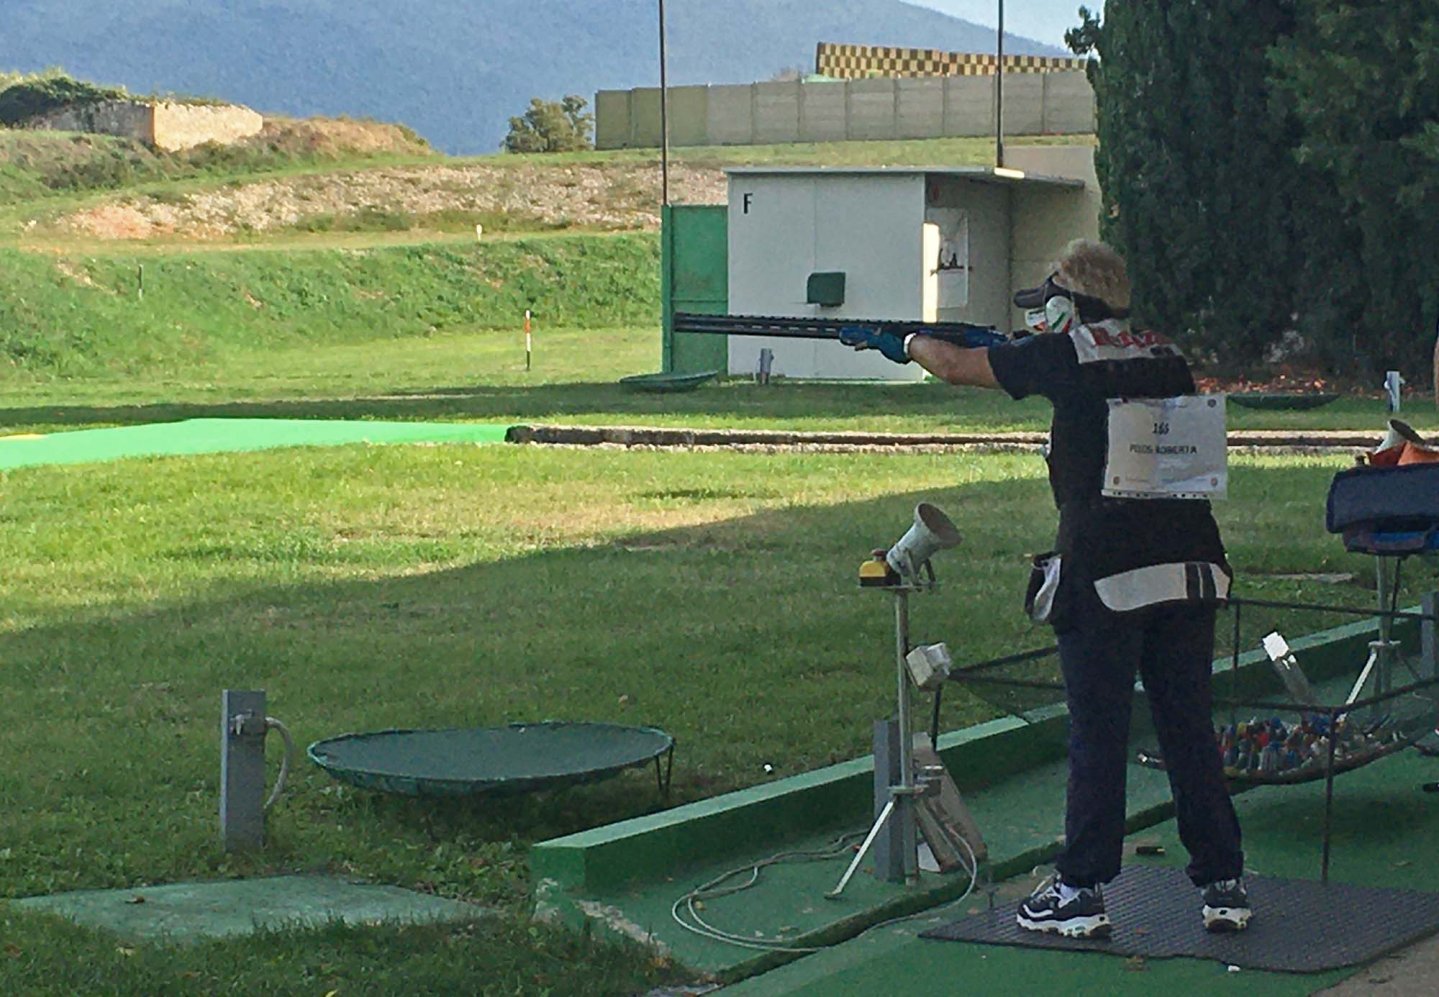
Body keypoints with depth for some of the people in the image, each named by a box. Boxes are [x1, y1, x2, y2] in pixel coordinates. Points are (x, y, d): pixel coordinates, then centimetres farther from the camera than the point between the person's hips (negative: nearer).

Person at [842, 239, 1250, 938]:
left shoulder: (1066, 356, -2)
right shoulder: (1165, 358, 12)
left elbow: (956, 367, 12)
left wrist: (908, 343, 31)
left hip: (1104, 575, -5)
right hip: (1190, 568, 5)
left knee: (1096, 736, 2)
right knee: (1190, 731, 10)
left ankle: (1081, 893, 8)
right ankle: (1223, 886, 13)